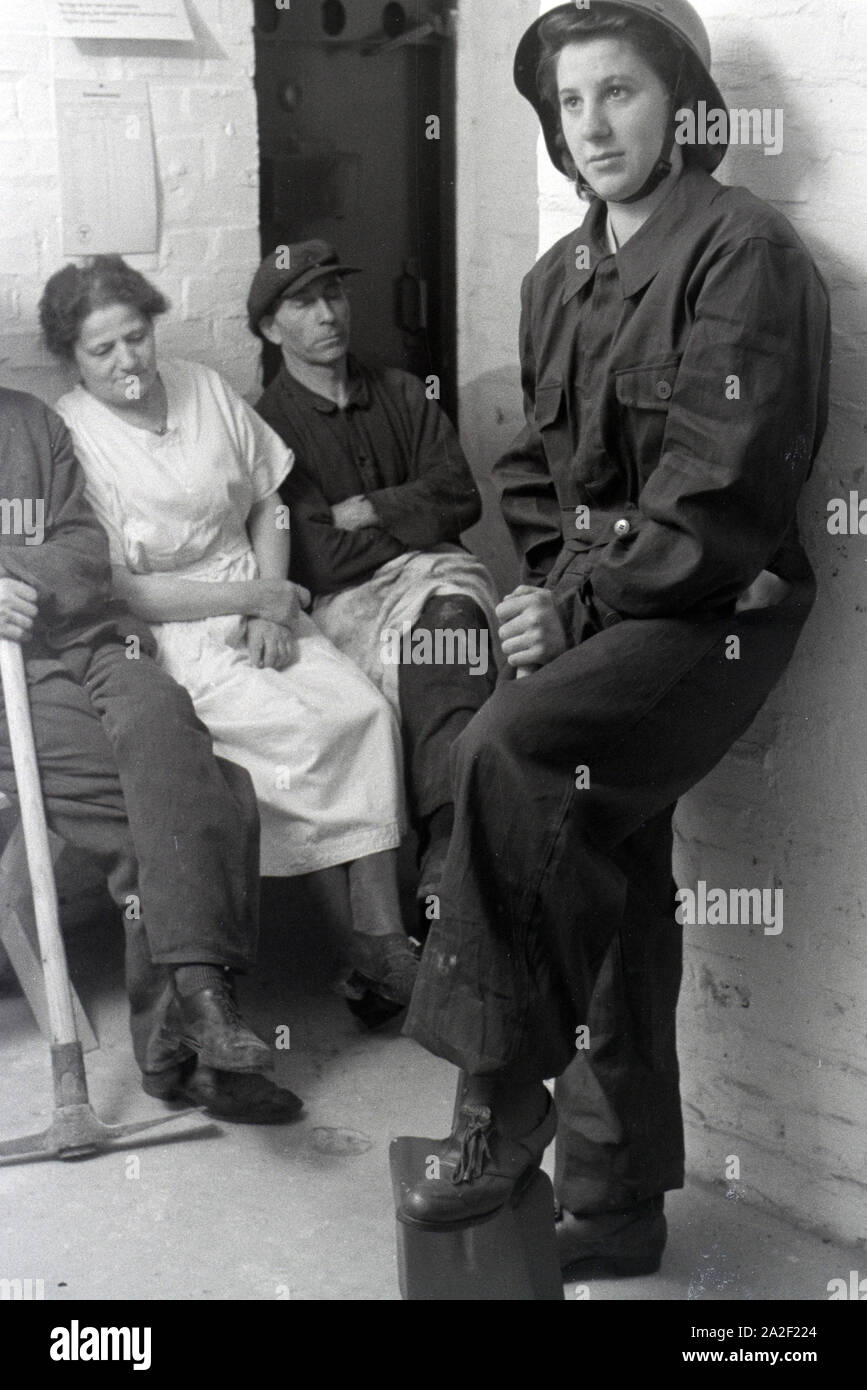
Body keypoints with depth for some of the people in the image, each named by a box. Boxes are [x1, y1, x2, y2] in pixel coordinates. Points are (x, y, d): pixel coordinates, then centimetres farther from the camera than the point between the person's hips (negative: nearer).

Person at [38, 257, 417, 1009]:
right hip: (163, 637, -5)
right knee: (310, 728, -27)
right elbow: (117, 591, -11)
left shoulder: (205, 388, 8)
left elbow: (269, 503, 14)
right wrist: (251, 596, -12)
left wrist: (275, 612, -2)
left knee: (368, 711, -20)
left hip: (259, 611, 5)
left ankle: (382, 934, -18)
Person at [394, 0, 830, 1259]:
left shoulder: (744, 252, -9)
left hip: (710, 612, -7)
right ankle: (618, 1199, 20)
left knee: (504, 748, -30)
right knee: (608, 874, 7)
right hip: (597, 608, 8)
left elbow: (720, 481, -17)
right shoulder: (559, 279, 15)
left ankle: (503, 1098, -16)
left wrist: (584, 604, -17)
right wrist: (554, 583, 0)